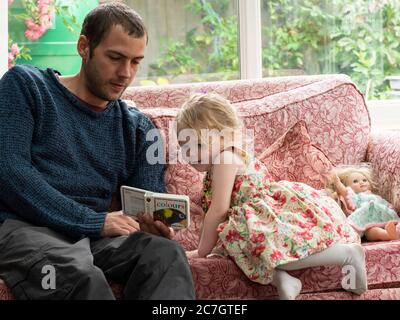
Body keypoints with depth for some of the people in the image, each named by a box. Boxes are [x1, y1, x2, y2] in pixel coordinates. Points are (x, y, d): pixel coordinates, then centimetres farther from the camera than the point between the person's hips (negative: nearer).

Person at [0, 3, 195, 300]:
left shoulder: (138, 128, 19)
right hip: (26, 226, -4)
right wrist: (94, 221, -13)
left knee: (167, 253, -28)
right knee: (79, 275, -38)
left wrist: (154, 224, -13)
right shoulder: (26, 86, 6)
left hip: (96, 233, 4)